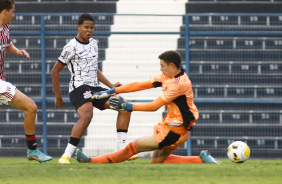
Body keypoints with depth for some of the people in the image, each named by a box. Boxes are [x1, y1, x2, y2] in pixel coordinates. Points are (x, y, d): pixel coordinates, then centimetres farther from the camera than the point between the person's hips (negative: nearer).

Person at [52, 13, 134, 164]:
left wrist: (111, 86, 18)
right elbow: (55, 71, -3)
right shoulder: (71, 47, -8)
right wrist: (58, 97, -3)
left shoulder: (94, 43, 17)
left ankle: (120, 150, 2)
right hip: (79, 87, -9)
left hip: (94, 88, 9)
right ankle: (66, 156, -34)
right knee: (87, 115, -34)